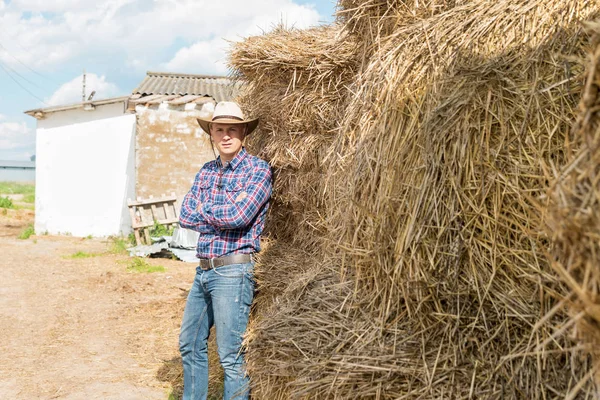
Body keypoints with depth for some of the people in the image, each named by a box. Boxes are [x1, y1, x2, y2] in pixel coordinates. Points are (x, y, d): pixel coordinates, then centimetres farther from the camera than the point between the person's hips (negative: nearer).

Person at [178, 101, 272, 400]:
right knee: (190, 345, 19)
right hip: (203, 270, 8)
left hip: (233, 271, -7)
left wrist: (203, 211, -5)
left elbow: (240, 215, -21)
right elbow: (185, 216, 1)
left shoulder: (258, 170, -8)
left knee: (231, 356, -1)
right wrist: (225, 211, -11)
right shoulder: (206, 171, 12)